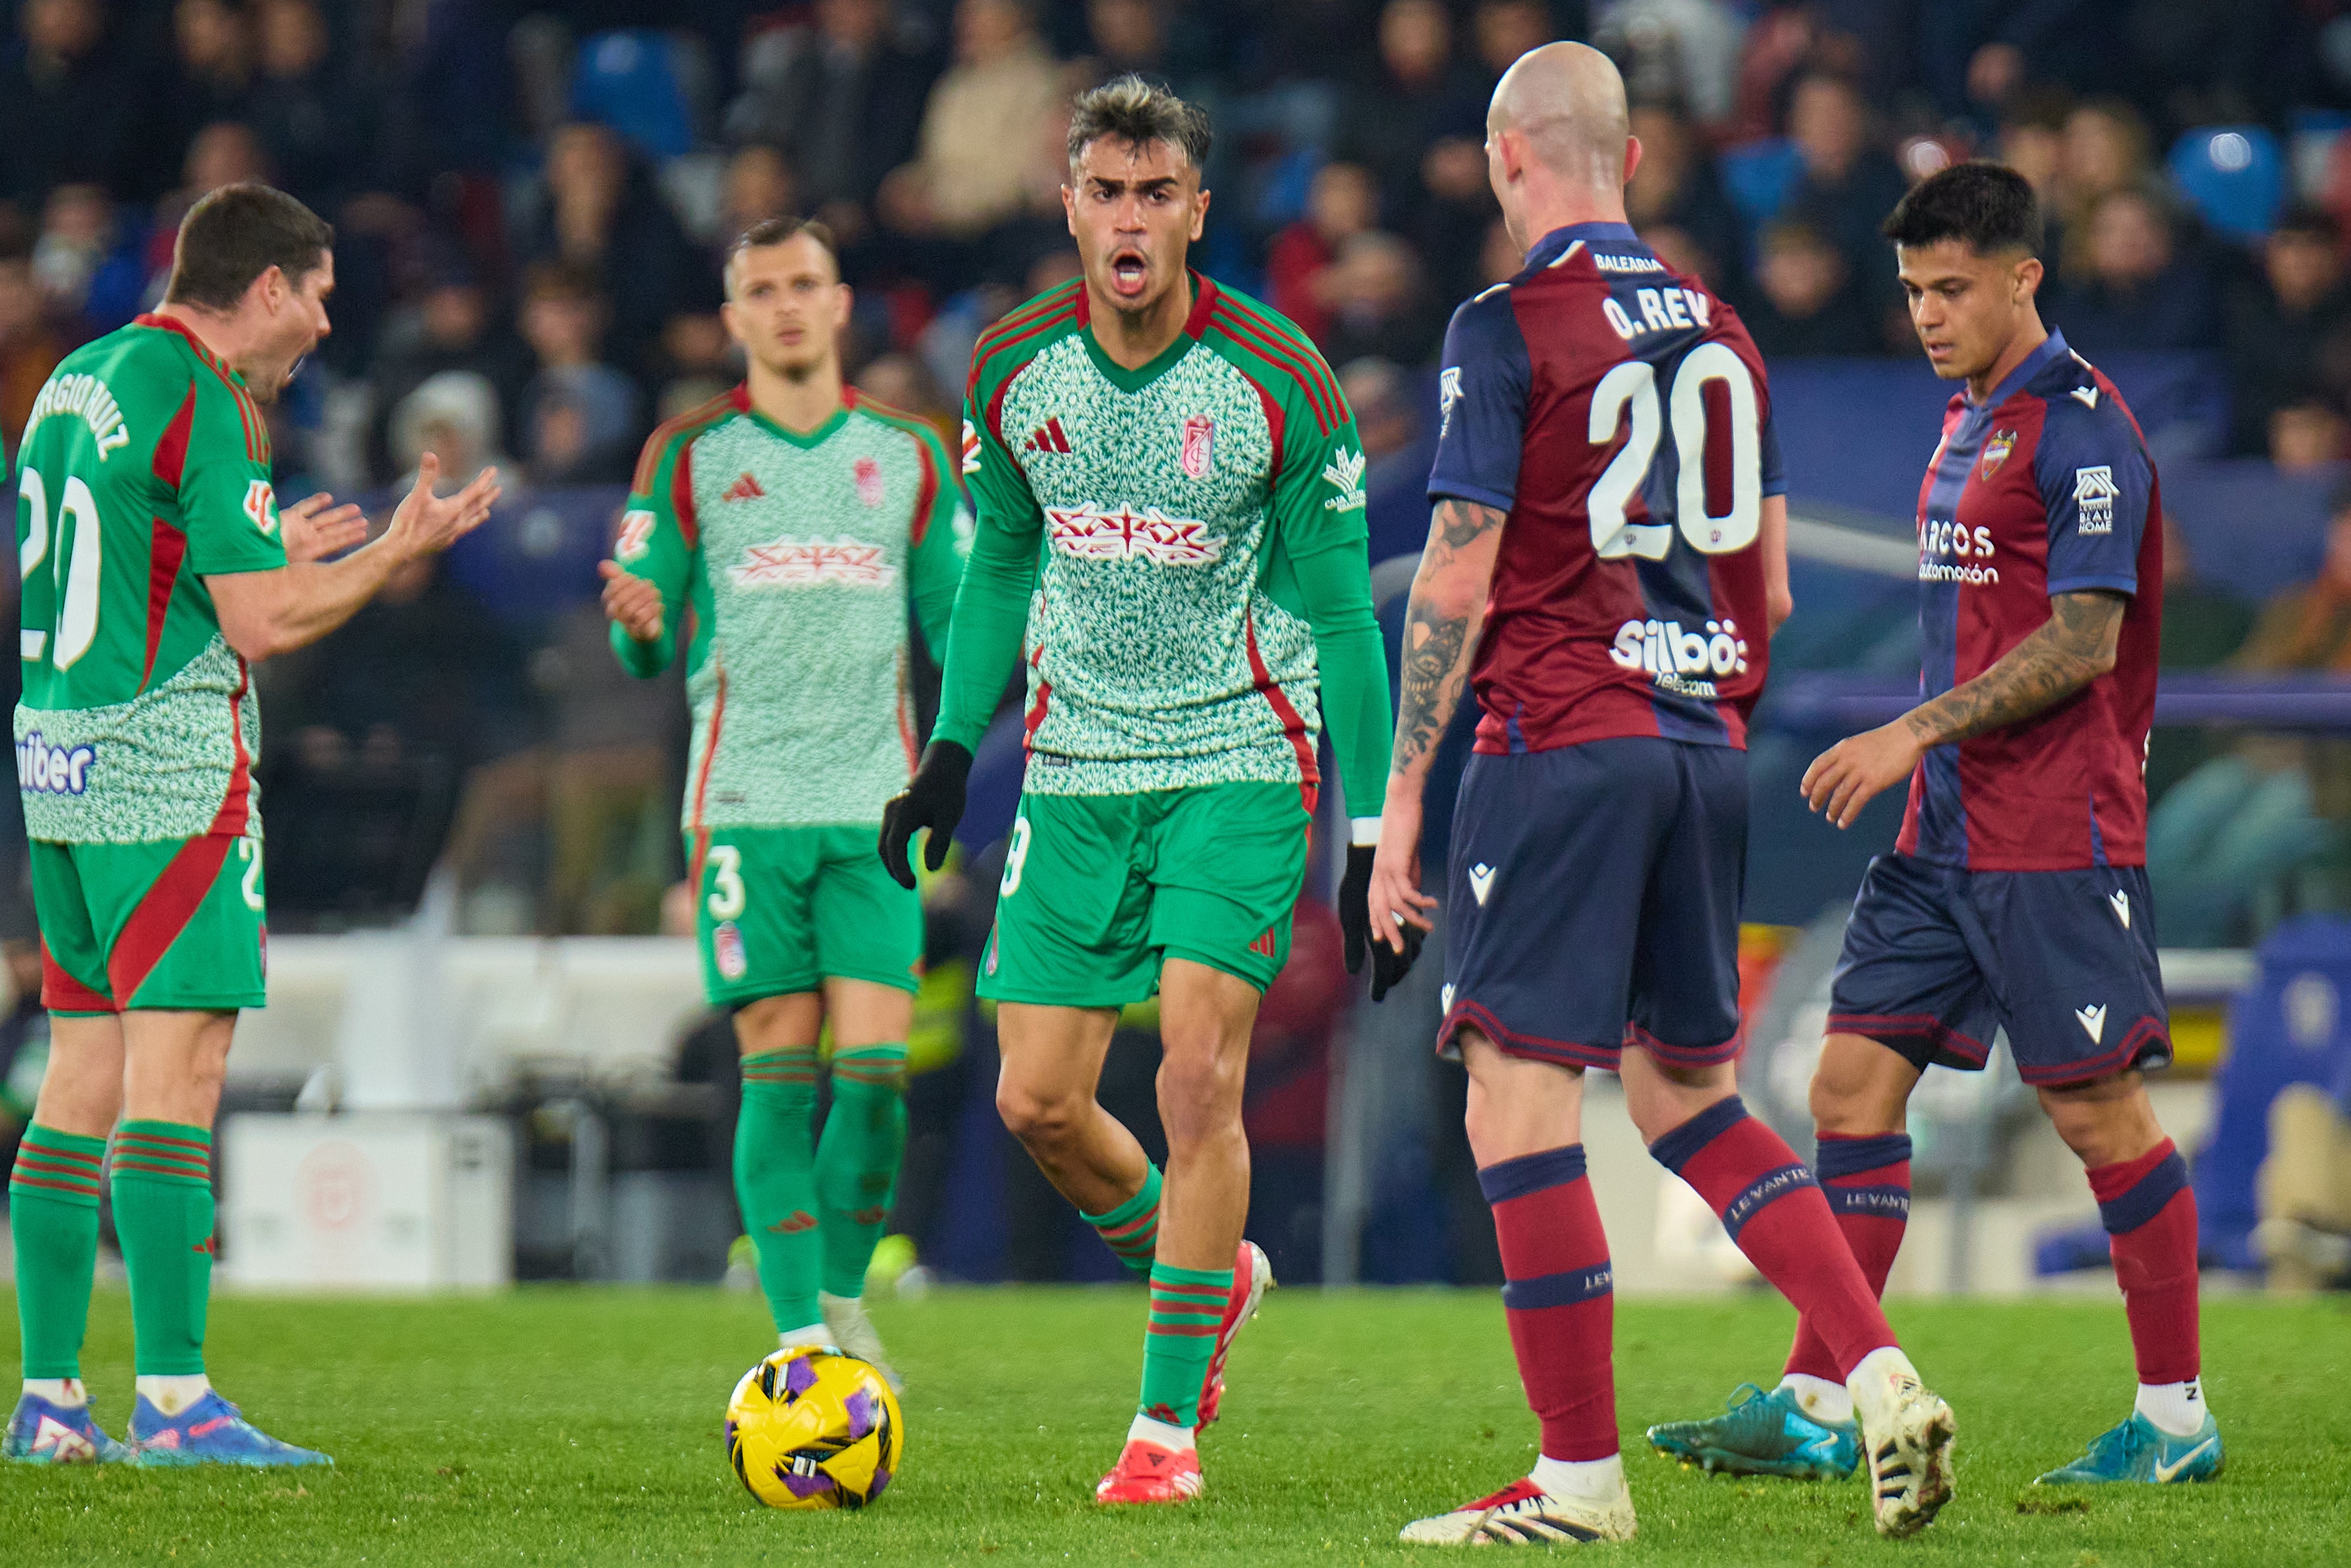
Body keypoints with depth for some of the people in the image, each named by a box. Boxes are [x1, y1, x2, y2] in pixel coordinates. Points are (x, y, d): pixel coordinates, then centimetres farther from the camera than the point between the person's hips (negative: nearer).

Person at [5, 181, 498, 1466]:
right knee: (175, 1076, -9)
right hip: (170, 766, -9)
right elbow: (261, 626, -15)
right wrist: (398, 553, -1)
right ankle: (172, 1402, -12)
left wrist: (274, 554, 31)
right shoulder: (202, 406, -12)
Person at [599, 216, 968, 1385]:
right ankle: (799, 1330, -4)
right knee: (779, 1067, -6)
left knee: (876, 1062, -9)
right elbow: (647, 650, 7)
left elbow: (958, 629, 16)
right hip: (746, 798, -1)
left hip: (874, 803, 1)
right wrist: (640, 626, -16)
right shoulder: (688, 457, 7)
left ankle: (845, 1291, 11)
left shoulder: (908, 457, 13)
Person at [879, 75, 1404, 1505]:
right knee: (1038, 1101, 0)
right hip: (1077, 766, 4)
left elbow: (1336, 611, -6)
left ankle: (1168, 1426, -7)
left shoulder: (1282, 384, -12)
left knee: (1199, 1076, -15)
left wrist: (1374, 833, -7)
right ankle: (1215, 1272, 29)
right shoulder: (1015, 370, -1)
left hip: (1239, 760, -4)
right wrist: (954, 748, 12)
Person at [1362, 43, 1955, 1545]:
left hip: (1561, 746, -7)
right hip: (1705, 747, 7)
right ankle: (1883, 1377, 1)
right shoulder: (1720, 330, 13)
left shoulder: (1507, 330, -7)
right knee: (1690, 1096, 16)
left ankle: (1580, 1477, -5)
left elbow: (1455, 585, -11)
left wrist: (1403, 795, -6)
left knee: (1520, 1102, -3)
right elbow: (1771, 590, 16)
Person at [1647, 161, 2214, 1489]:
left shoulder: (2081, 428, -12)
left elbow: (2083, 642, -18)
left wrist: (1917, 732, -19)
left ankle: (2178, 1417, 6)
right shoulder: (1971, 421, 16)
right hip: (1949, 832, 9)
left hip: (2056, 839, -9)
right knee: (1854, 1082, 3)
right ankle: (1820, 1406, 3)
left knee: (2098, 1108, -4)